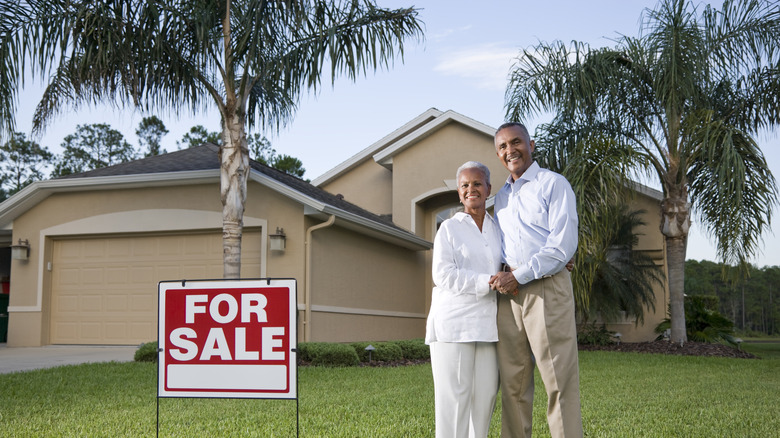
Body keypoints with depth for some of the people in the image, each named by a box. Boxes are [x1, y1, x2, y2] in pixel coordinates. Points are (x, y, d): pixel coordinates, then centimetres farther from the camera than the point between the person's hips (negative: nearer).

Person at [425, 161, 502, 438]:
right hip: (453, 322, -5)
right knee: (454, 395, -6)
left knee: (485, 392, 2)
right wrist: (490, 282, -18)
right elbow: (444, 276, -10)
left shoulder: (497, 229, 15)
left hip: (486, 324, 5)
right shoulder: (449, 228, 1)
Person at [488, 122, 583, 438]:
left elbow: (563, 245, -9)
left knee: (559, 380, -7)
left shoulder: (553, 184, 0)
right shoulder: (501, 197, 21)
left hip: (546, 289, -6)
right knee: (513, 382, 6)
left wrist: (519, 276, -12)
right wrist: (500, 277, 5)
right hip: (508, 294, 6)